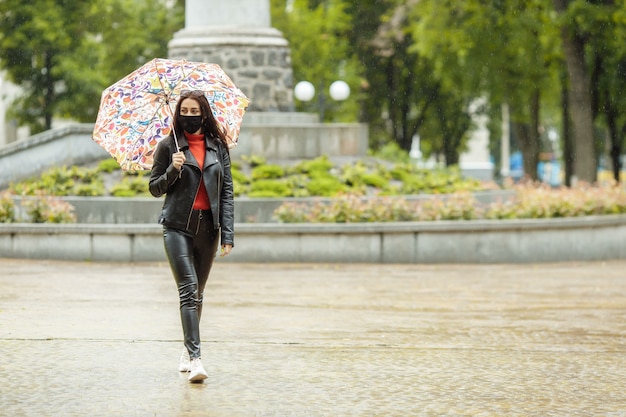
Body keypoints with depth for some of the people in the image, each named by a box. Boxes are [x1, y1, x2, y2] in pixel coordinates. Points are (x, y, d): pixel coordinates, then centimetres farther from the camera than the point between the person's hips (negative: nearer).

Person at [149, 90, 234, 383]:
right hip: (178, 226, -3)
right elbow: (155, 189, 6)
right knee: (188, 289, -15)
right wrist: (173, 170, -13)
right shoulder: (168, 146, 3)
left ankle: (187, 350, 26)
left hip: (208, 227, 3)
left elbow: (227, 191, 5)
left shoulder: (218, 147, 7)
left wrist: (228, 234, -2)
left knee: (197, 292, 11)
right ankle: (195, 358, -23)